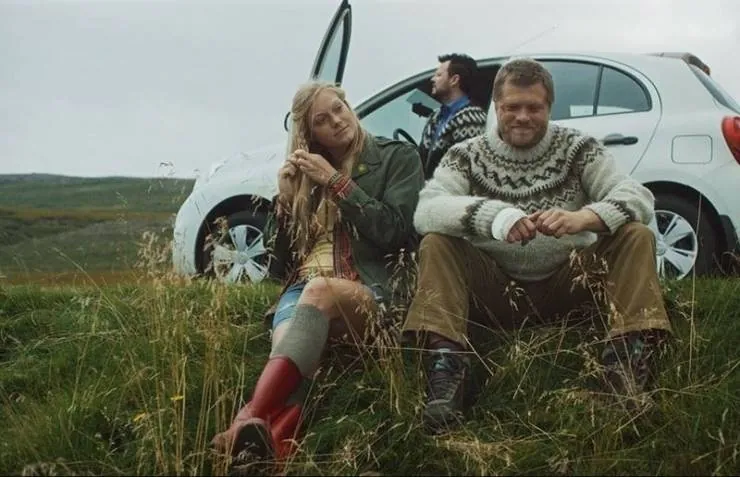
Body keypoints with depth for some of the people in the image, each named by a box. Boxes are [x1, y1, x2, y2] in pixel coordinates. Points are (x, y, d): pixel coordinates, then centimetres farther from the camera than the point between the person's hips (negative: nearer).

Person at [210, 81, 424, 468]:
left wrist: (337, 183, -5)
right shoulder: (306, 171, 22)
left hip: (370, 290, -3)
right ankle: (275, 440, -64)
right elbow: (278, 261, 19)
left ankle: (250, 422, -60)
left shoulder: (398, 157, 12)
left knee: (319, 291, -40)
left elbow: (393, 232, -4)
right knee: (291, 344, -35)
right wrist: (285, 198, 4)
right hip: (302, 290, 4)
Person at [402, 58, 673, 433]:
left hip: (563, 285, 1)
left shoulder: (577, 148, 2)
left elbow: (639, 198, -11)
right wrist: (491, 215, -38)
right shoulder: (466, 156, 1)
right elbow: (425, 211, -18)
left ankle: (628, 353, -30)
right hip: (495, 291, 0)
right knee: (436, 244, -23)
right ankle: (446, 359, -37)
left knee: (636, 235, -16)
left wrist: (583, 218, -34)